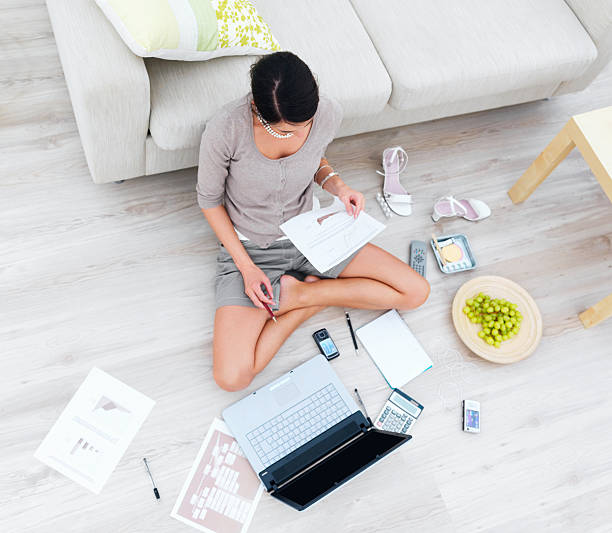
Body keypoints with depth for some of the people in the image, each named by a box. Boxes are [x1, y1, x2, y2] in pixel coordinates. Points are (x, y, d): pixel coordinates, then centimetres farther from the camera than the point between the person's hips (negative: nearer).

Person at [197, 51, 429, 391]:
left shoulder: (329, 115, -17)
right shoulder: (225, 130, -27)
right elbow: (209, 200, -10)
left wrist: (336, 184, -16)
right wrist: (246, 267, -15)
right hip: (249, 249, -3)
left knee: (416, 292, -5)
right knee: (232, 377, -21)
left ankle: (297, 294, 1)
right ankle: (317, 302, 0)